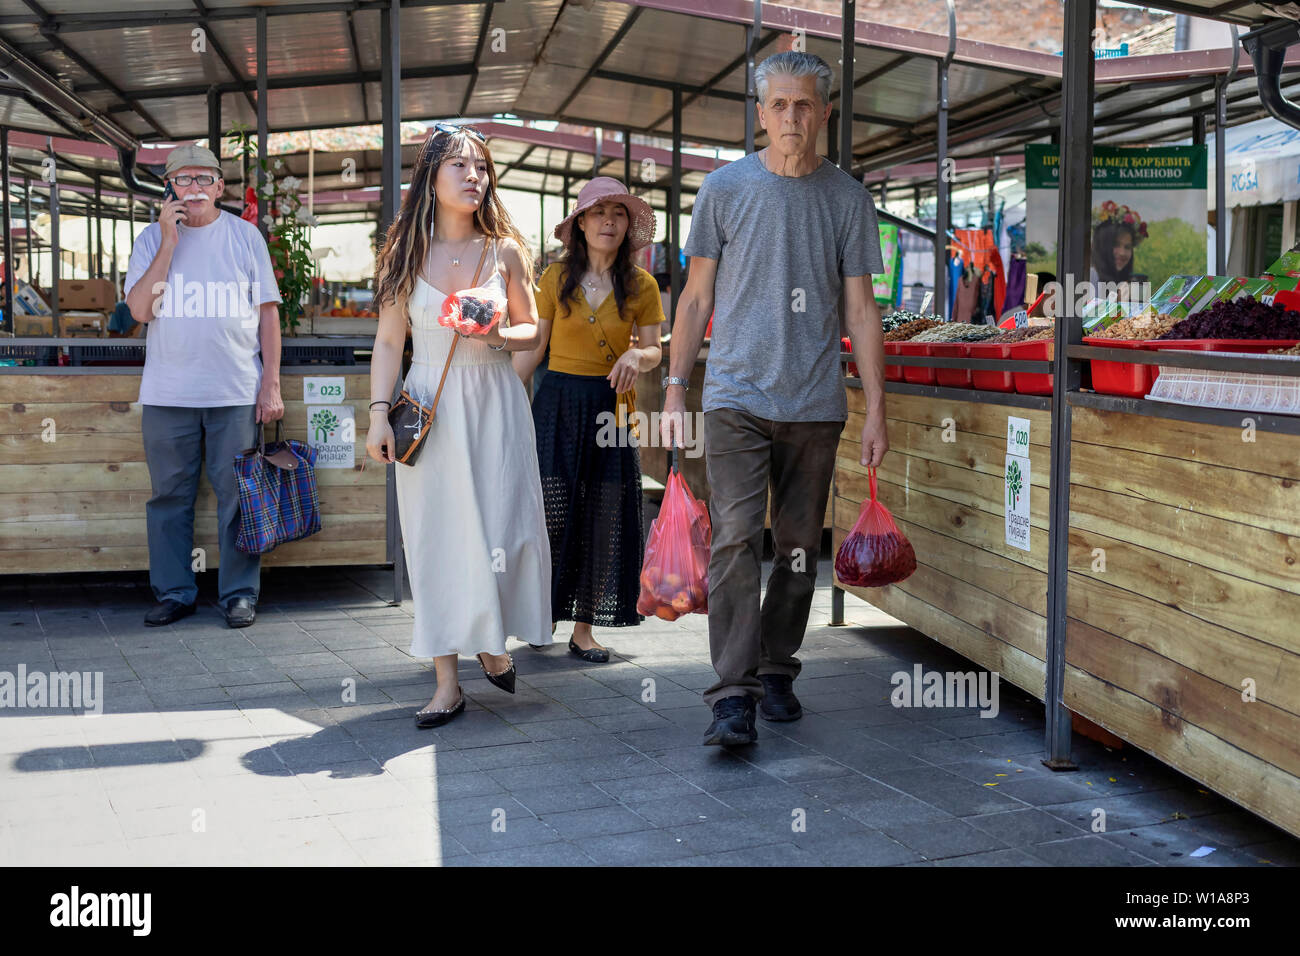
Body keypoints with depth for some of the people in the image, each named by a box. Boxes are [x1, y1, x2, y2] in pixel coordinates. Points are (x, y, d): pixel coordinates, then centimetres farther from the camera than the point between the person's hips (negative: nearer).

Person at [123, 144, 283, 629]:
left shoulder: (245, 236, 6)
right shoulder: (152, 238, 7)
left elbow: (268, 311, 6)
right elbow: (140, 310, -4)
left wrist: (271, 382, -1)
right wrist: (169, 242, -9)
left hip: (236, 392, -1)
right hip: (167, 392, 1)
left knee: (237, 495, 1)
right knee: (170, 496, 7)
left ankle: (239, 592, 11)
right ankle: (174, 592, 17)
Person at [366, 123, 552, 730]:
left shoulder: (505, 250, 4)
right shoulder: (409, 253, 4)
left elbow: (532, 329, 11)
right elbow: (389, 342, 4)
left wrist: (499, 336, -11)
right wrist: (379, 413, -5)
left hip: (494, 404, 0)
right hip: (430, 409, 0)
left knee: (499, 530, -5)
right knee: (435, 537, -1)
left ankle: (491, 643, 23)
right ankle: (446, 682, 6)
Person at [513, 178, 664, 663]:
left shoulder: (641, 286, 2)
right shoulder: (556, 278, 0)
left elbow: (654, 351, 6)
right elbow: (532, 348, 4)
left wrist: (636, 356, -18)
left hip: (611, 407, 1)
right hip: (558, 403, -1)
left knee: (605, 518, 3)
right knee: (551, 512, -5)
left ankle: (584, 628, 13)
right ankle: (542, 612, 14)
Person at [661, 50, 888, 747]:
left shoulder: (847, 199, 8)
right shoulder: (725, 188, 5)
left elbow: (861, 310, 8)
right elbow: (697, 297, 8)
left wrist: (876, 410, 3)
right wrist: (674, 393, 3)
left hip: (815, 403, 2)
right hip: (736, 396, -2)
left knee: (799, 549, 7)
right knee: (736, 541, -11)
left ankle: (776, 671, 23)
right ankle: (734, 695, -9)